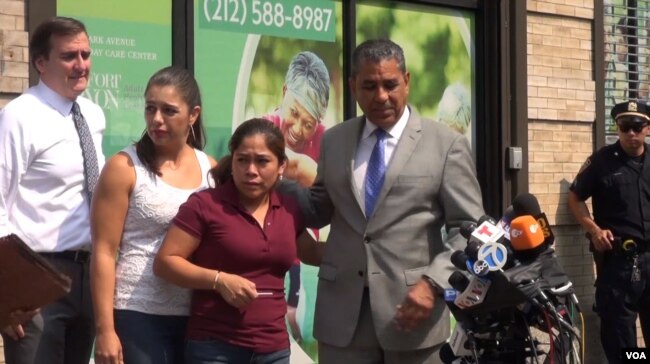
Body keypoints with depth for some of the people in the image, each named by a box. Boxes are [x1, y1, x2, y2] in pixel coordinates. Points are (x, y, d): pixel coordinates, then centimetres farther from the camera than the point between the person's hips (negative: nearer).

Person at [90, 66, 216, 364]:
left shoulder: (211, 169, 7)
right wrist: (105, 330, -13)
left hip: (196, 317, 4)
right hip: (137, 316, -4)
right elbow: (104, 252, -7)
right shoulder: (124, 167, -4)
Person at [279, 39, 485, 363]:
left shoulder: (446, 144, 1)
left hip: (411, 305, -2)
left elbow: (468, 228, -2)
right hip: (342, 313, 3)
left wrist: (432, 284, -15)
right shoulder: (333, 141, 12)